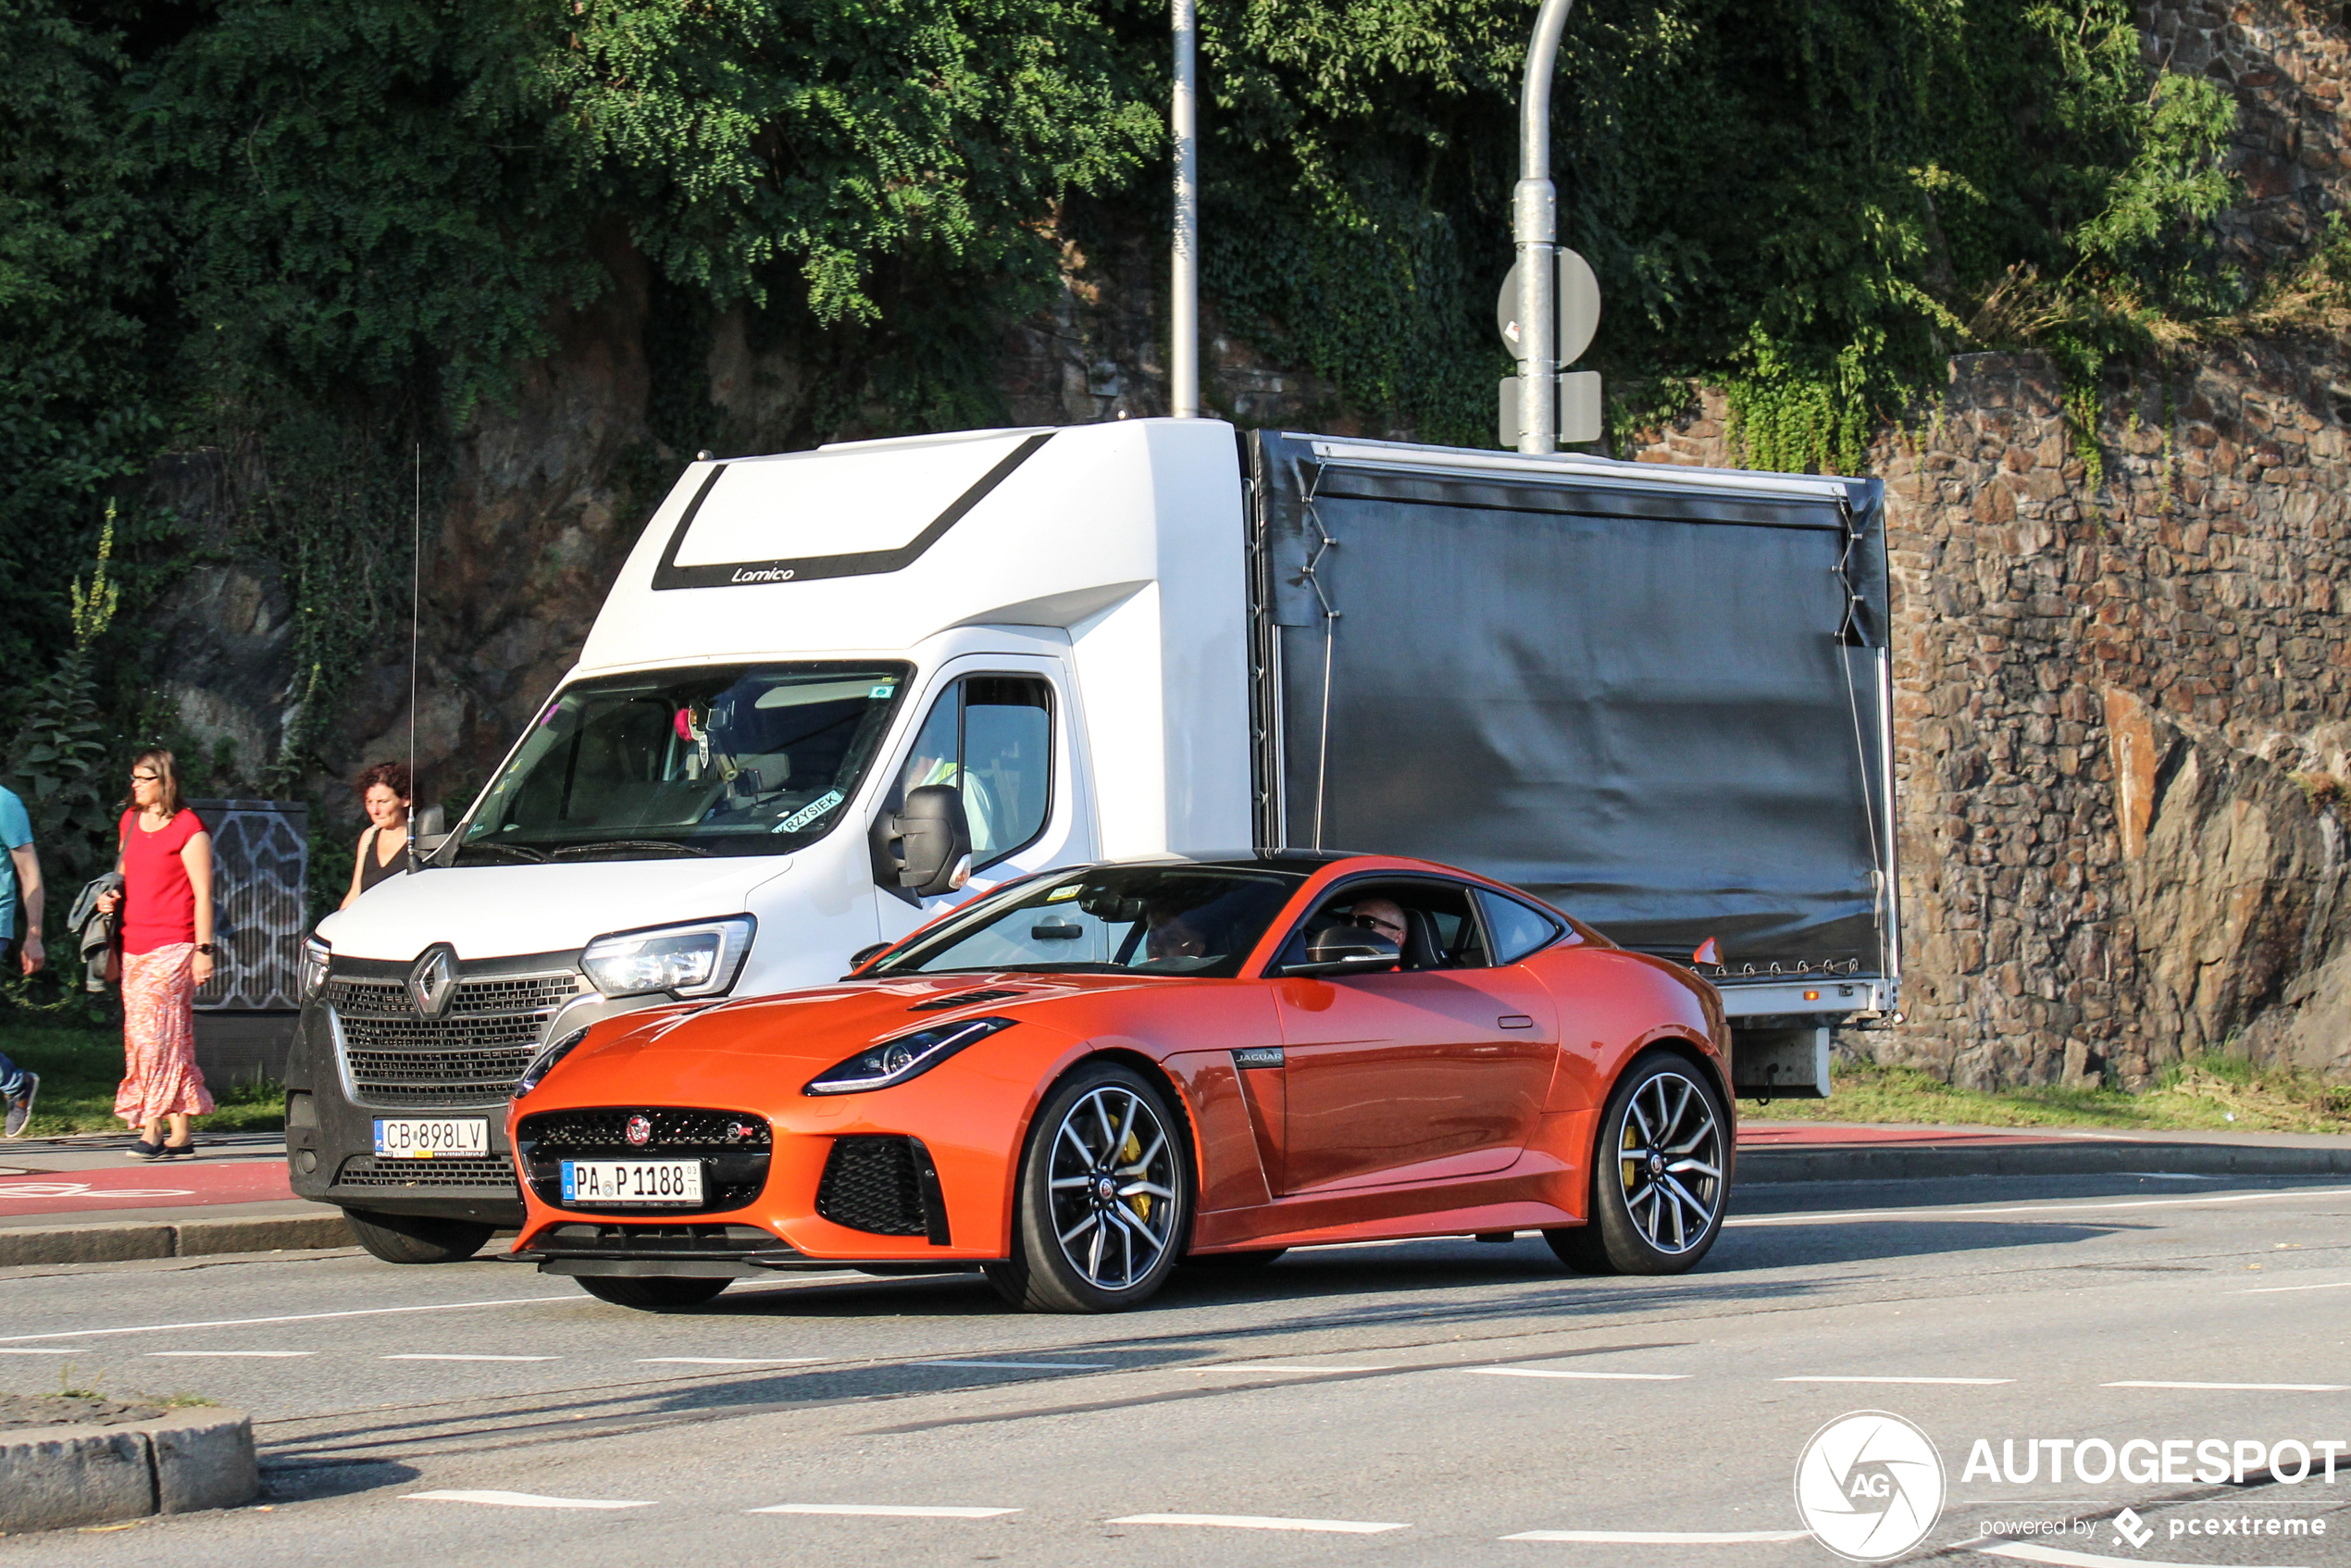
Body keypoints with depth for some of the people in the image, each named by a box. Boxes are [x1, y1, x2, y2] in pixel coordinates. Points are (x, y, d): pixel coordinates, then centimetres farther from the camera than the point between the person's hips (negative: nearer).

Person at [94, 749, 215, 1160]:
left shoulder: (188, 829, -5)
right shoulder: (130, 822, 16)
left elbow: (202, 894, -7)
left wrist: (203, 949, -12)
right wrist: (109, 898, 7)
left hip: (173, 946, -8)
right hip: (134, 946, 8)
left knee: (157, 1032, -13)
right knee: (140, 1036, 5)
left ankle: (154, 1129, -13)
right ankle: (179, 1134, 9)